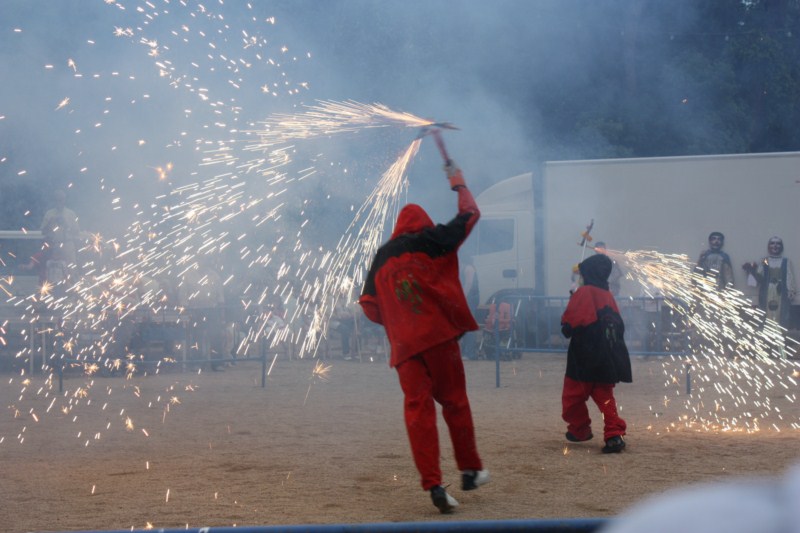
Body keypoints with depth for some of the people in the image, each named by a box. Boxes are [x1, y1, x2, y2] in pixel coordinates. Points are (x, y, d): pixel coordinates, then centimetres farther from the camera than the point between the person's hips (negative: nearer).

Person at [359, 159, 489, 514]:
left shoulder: (382, 258, 13)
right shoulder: (430, 243, 3)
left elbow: (369, 305, 10)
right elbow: (469, 215, 9)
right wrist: (459, 184, 24)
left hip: (404, 345, 2)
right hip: (439, 335, -2)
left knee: (418, 409, -1)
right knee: (455, 402, 11)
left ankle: (433, 485, -11)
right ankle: (470, 471, 21)